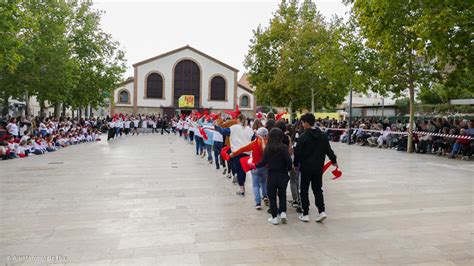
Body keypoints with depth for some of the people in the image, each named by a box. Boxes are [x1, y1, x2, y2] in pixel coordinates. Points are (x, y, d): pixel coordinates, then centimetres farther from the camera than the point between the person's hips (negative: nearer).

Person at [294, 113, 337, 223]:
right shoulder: (323, 135, 2)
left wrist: (295, 164, 3)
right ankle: (322, 211, 5)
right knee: (317, 189, 16)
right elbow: (328, 150, 8)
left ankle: (305, 214, 10)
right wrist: (334, 161, 22)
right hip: (318, 167, 5)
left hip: (306, 167, -5)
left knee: (304, 190, 7)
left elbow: (298, 153, -12)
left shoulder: (303, 137, -14)